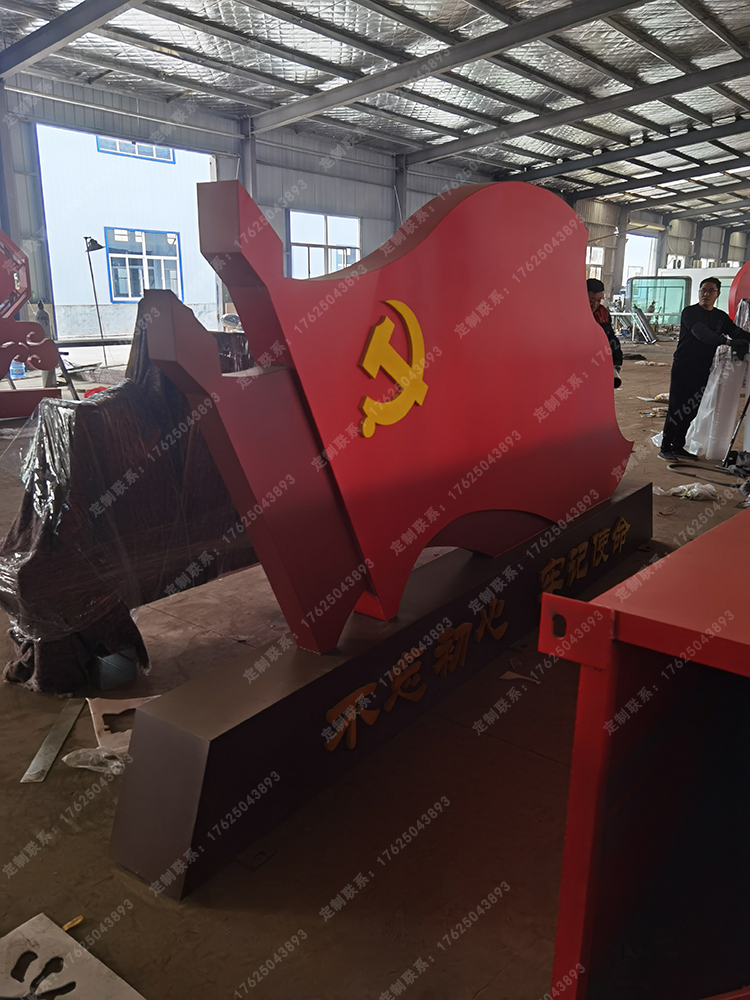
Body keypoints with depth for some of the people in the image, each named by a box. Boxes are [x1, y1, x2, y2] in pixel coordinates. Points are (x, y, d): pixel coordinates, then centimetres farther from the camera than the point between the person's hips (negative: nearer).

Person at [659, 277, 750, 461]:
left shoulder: (721, 317, 14)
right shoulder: (690, 312, -6)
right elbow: (700, 332, -23)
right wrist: (726, 341, -35)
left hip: (703, 370, 6)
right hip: (683, 368, -6)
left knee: (692, 409, 7)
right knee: (677, 407, -8)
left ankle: (678, 446, 17)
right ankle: (665, 448, -3)